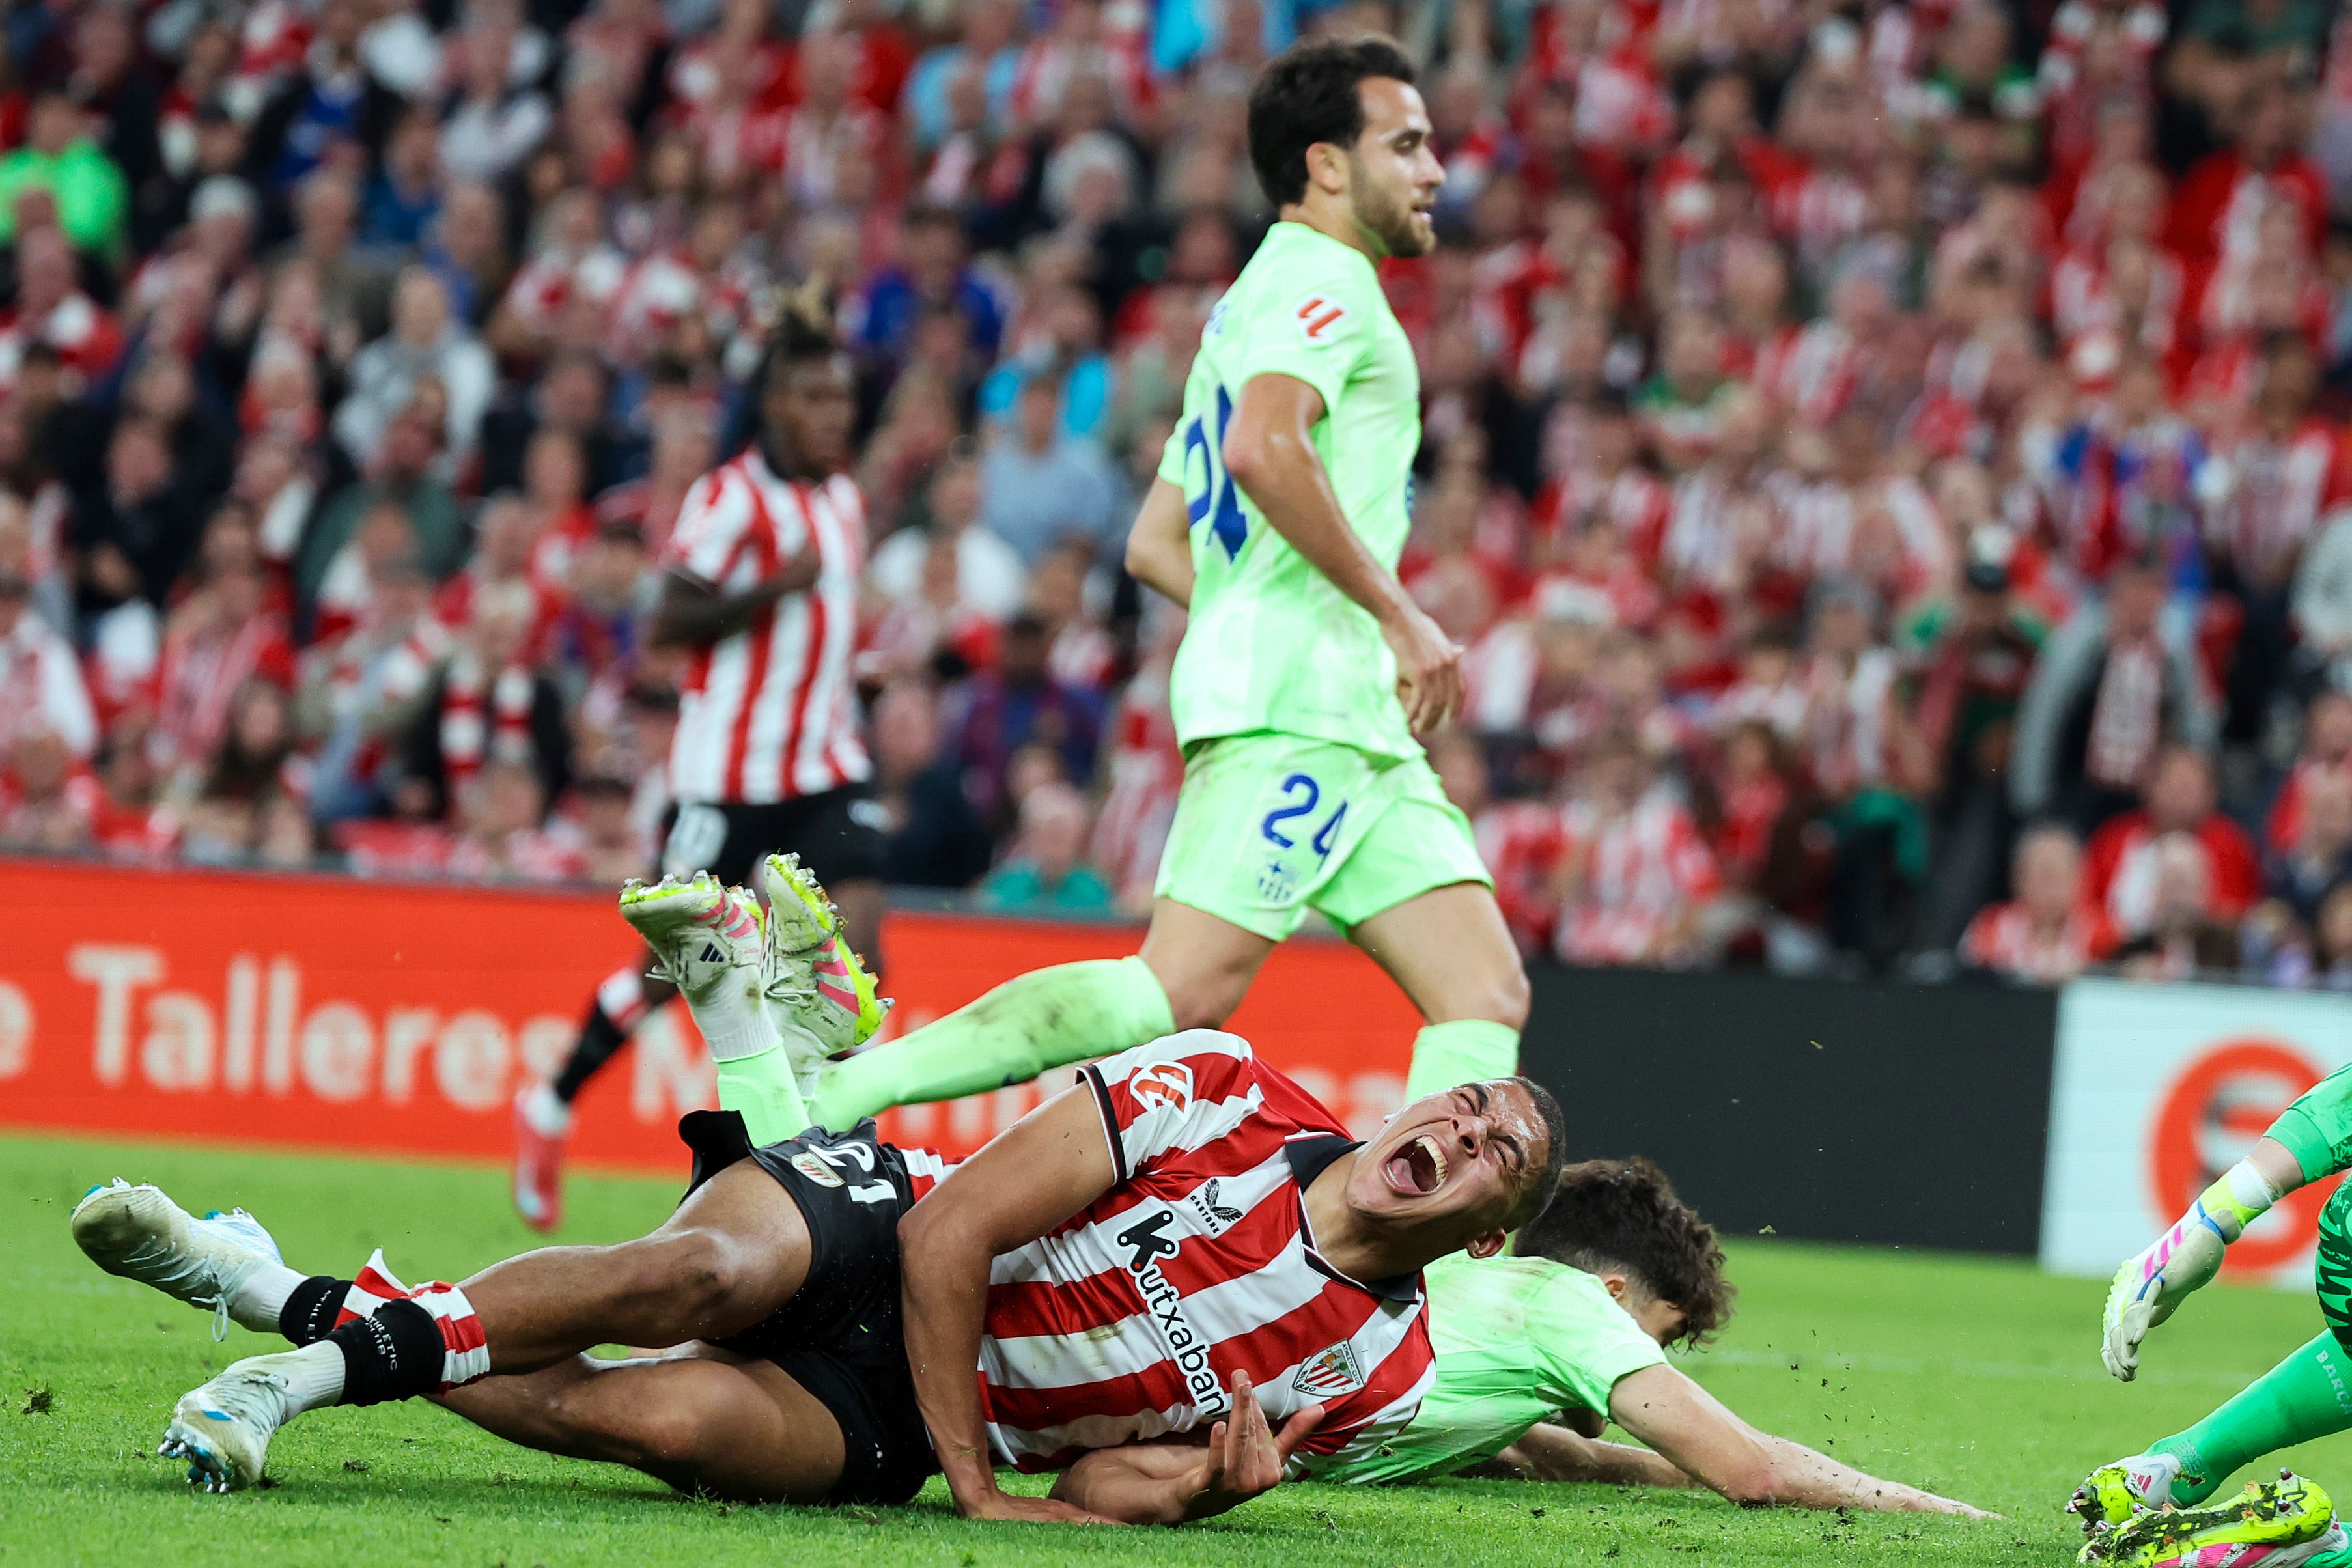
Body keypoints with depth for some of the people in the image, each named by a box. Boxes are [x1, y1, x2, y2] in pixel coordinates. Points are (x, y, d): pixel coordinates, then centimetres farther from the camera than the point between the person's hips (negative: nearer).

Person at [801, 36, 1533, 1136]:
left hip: (1351, 719, 11)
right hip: (1294, 705, -11)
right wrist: (1398, 613, -18)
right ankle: (844, 1088, -18)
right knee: (1182, 992, -19)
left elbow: (1155, 543, 28)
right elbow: (1264, 446, -24)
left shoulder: (1258, 303, 28)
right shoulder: (1319, 280, -3)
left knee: (1486, 995, 0)